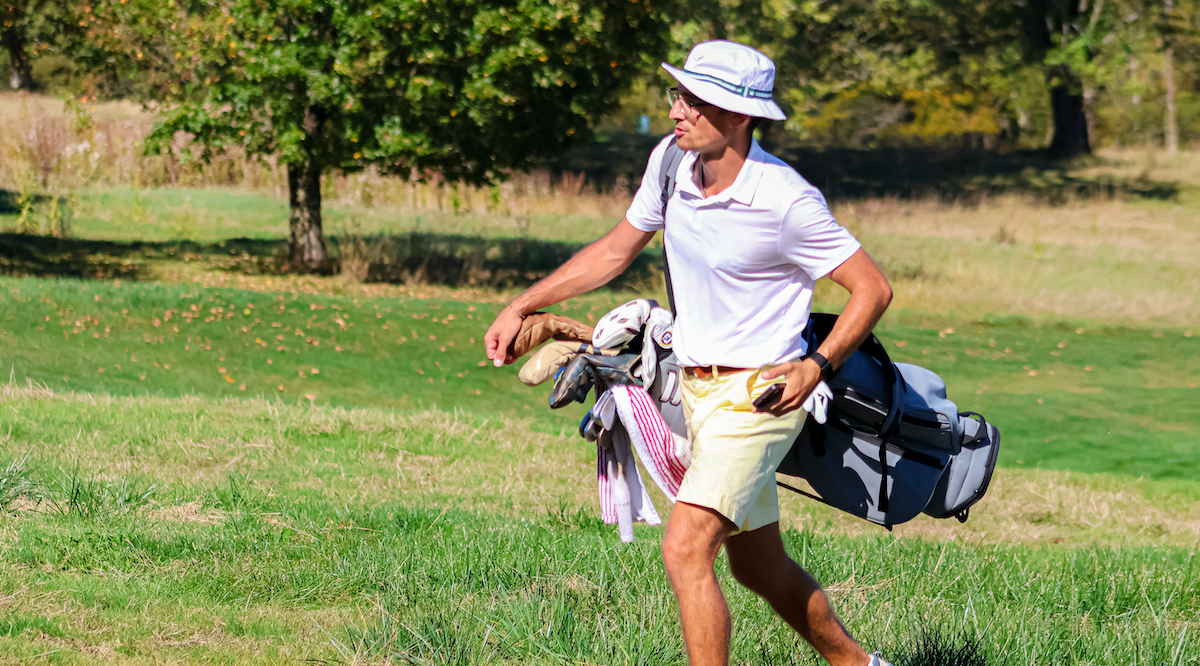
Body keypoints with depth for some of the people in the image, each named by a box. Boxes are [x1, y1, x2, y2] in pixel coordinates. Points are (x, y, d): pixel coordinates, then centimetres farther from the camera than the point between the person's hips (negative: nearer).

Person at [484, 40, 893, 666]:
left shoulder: (786, 201, -21)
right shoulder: (671, 162, -2)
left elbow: (872, 288, -12)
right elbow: (617, 249, 13)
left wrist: (816, 367, -21)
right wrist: (522, 306, 10)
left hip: (757, 394, -8)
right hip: (697, 390, 8)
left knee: (685, 550, -20)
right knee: (758, 568, 18)